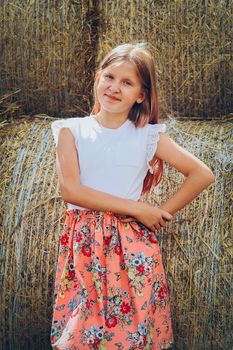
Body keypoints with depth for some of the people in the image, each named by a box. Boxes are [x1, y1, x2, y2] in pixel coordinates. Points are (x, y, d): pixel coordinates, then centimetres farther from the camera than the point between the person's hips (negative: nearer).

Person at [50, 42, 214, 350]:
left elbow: (202, 175, 7)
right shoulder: (71, 130, 3)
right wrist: (136, 208, -12)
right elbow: (70, 189, -10)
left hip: (132, 246, 0)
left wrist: (162, 212, 0)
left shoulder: (149, 136, 5)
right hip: (84, 245, 0)